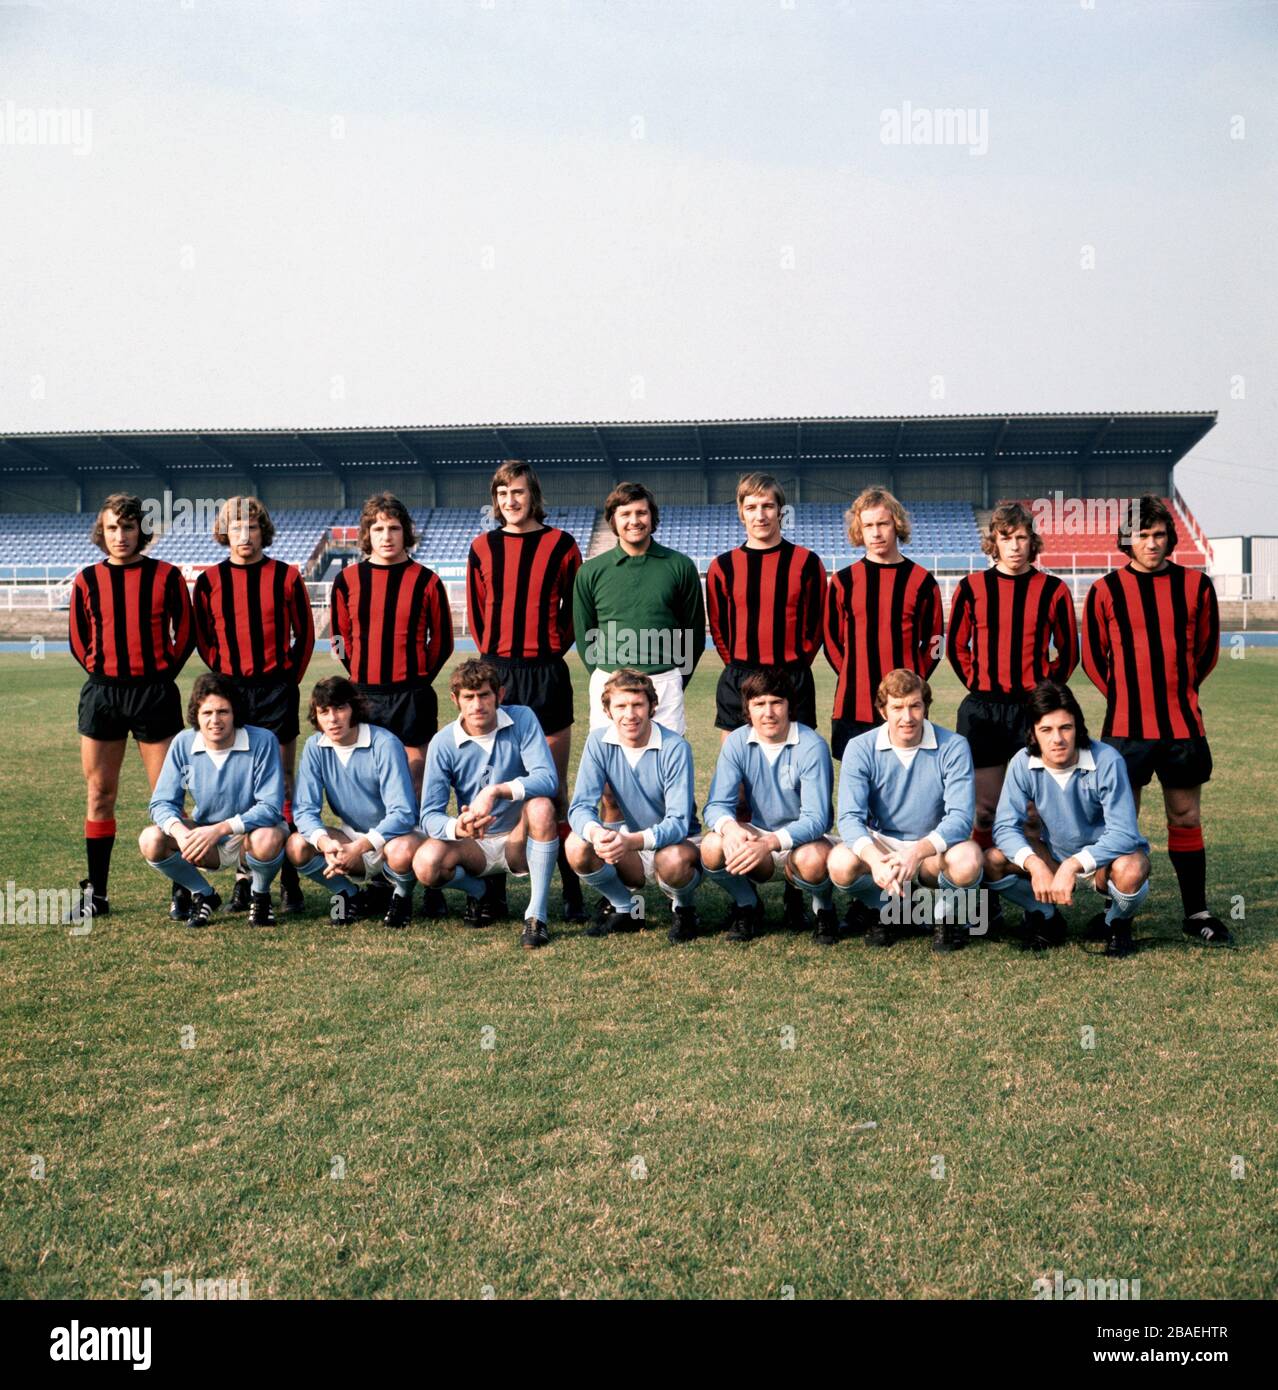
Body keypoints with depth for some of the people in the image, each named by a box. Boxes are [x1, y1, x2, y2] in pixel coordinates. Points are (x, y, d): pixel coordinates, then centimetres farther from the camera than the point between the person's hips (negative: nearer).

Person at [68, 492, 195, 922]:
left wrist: (163, 675, 1)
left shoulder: (166, 576, -1)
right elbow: (78, 640, 14)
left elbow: (185, 634, 5)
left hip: (154, 692, -3)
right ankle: (96, 893, 16)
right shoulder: (87, 580, 5)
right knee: (99, 794, 7)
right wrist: (103, 674, 7)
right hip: (101, 692, 3)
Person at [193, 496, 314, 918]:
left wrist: (288, 679, 5)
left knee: (281, 786, 0)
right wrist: (225, 675, 6)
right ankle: (243, 878, 12)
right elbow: (204, 640, 13)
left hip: (277, 689, -2)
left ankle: (289, 879, 4)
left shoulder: (286, 577, 2)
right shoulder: (209, 581, 5)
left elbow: (305, 635, 8)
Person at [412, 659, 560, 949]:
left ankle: (537, 914, -24)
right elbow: (429, 816, -14)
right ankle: (478, 890, 6)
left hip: (519, 842, -1)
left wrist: (496, 791, -39)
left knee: (541, 806, -33)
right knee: (426, 864, -29)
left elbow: (547, 779, -23)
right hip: (475, 847, 1)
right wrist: (457, 828, -38)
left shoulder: (522, 720, -11)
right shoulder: (444, 743, -10)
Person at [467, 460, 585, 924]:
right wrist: (494, 656, 10)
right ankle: (493, 890, 11)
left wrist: (553, 648, 4)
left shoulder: (560, 545, 2)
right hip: (496, 674, 2)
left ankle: (571, 891, 6)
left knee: (554, 787, 0)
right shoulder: (482, 548, 9)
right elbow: (476, 610, 16)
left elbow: (576, 607, 8)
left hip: (546, 674, -2)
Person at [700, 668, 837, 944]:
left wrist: (770, 842, -42)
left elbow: (816, 818, -24)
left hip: (803, 838, -3)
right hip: (757, 835, 3)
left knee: (813, 859, -38)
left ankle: (824, 908, -1)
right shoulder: (736, 743, -8)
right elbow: (717, 804, -11)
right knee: (712, 847, -28)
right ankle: (747, 905, 4)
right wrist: (729, 827, -37)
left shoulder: (812, 746, -19)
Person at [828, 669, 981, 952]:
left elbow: (960, 817, -20)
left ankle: (946, 914, 1)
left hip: (935, 847, -1)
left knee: (967, 861, -35)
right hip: (880, 844, 1)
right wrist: (875, 860, -40)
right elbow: (850, 817, -19)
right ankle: (886, 910, 3)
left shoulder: (953, 747, -13)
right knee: (841, 864, -31)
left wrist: (918, 852, -39)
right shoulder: (860, 749, -11)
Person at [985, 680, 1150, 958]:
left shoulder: (1107, 761, -27)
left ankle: (1117, 923, 0)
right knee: (993, 860, -19)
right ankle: (1047, 917, 8)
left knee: (1130, 870, -37)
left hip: (1108, 855, -3)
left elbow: (1123, 833, -29)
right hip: (1056, 855, 3)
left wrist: (1073, 865, -39)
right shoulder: (1023, 763, -17)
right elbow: (1006, 826, -17)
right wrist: (1035, 864, -35)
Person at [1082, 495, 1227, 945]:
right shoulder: (1106, 591, -1)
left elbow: (1207, 648, 14)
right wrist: (1125, 696, 9)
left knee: (1186, 817, 9)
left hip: (1183, 723, 1)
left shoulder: (1195, 585, 3)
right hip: (1126, 724, -1)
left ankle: (1196, 912, 20)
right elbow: (1093, 657, 8)